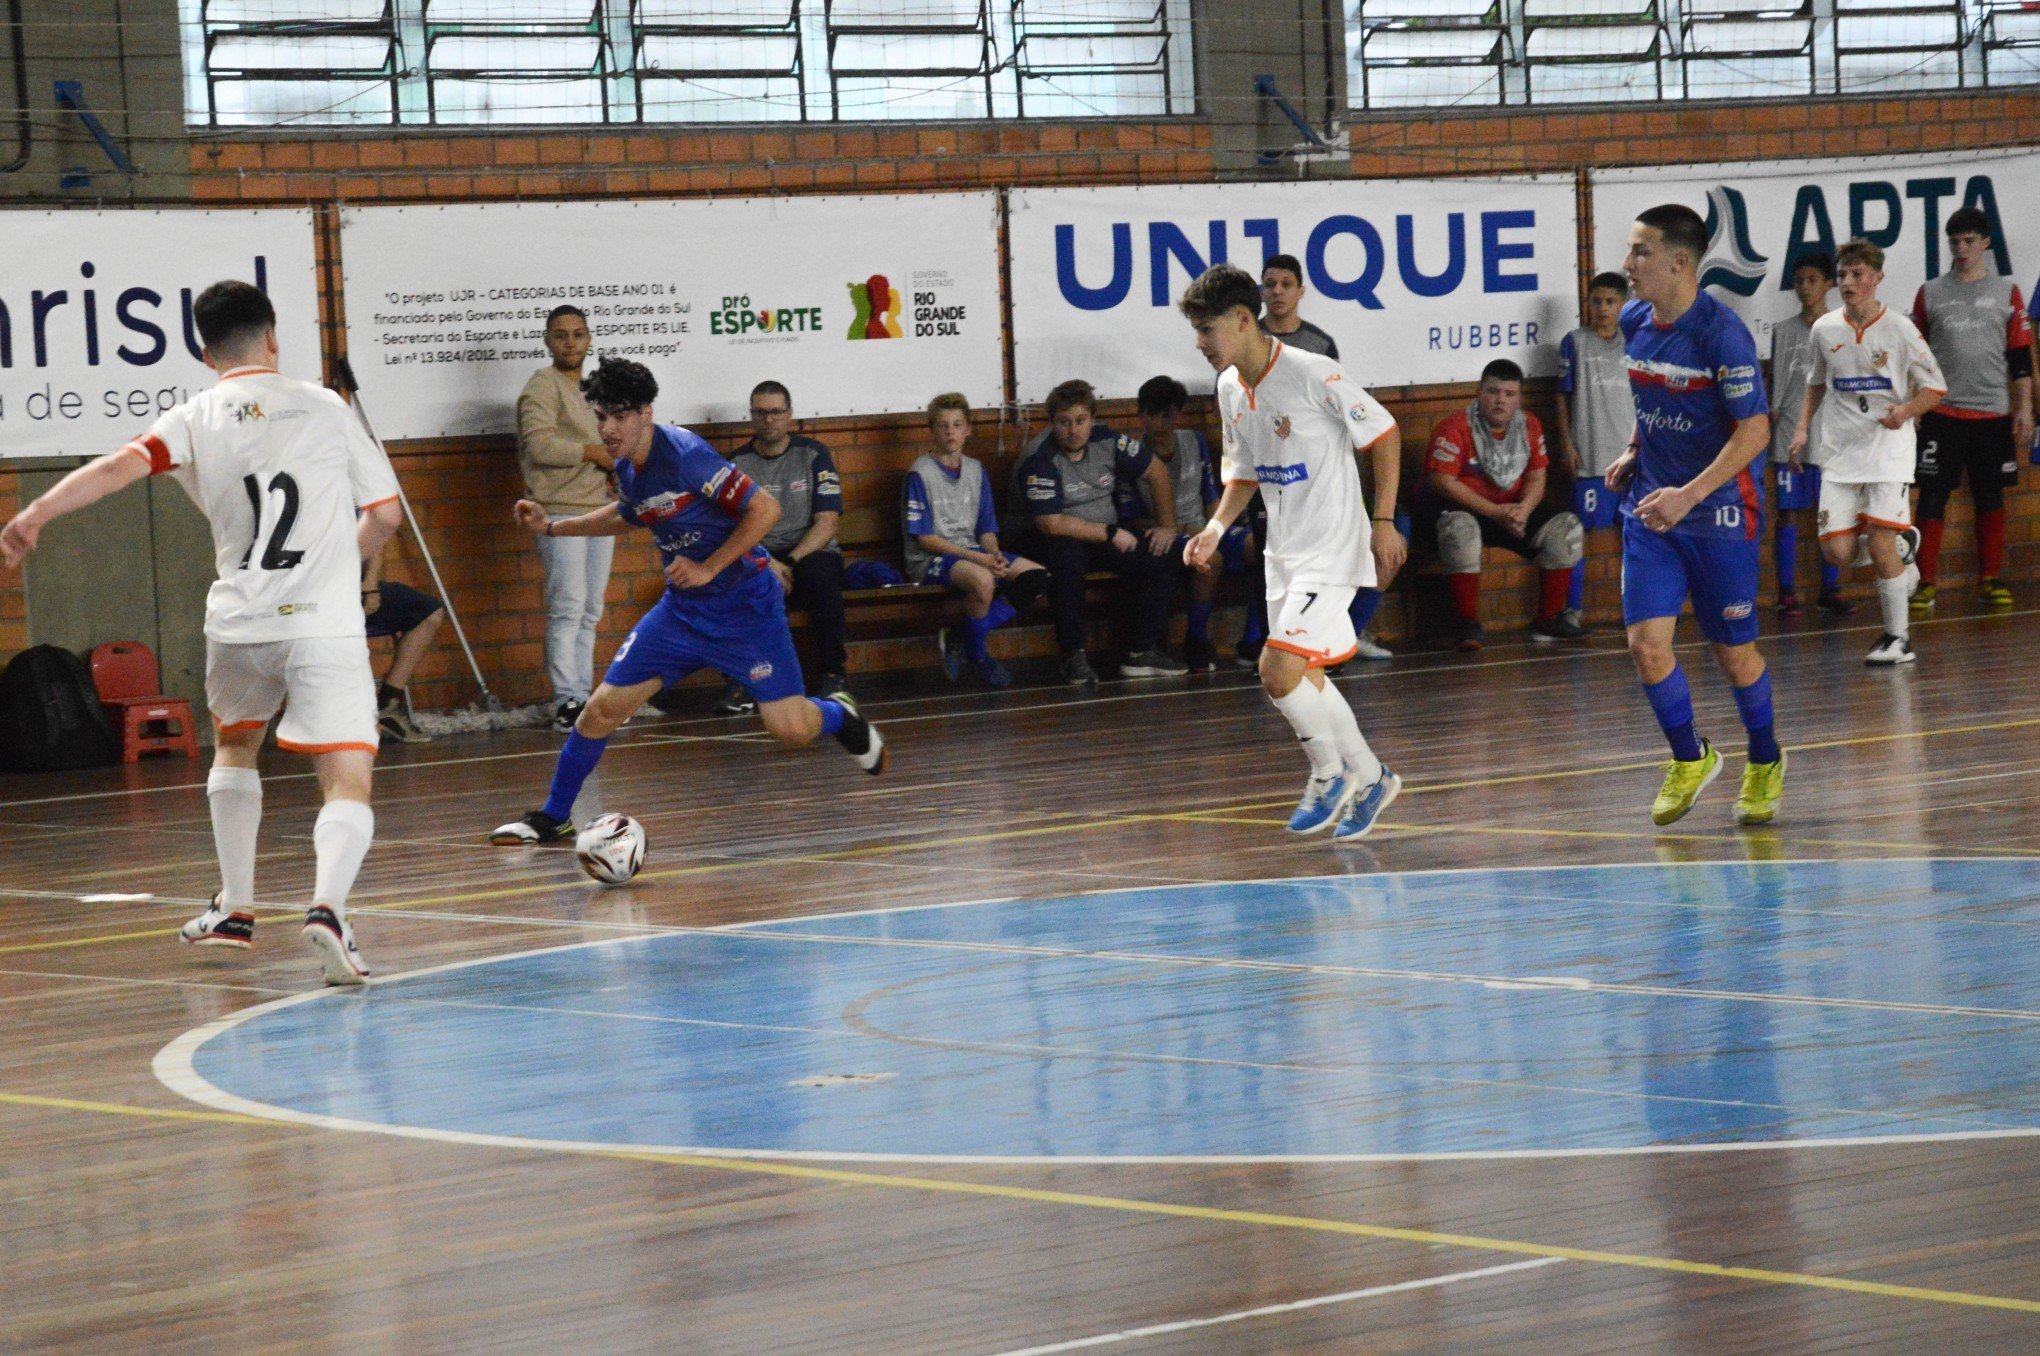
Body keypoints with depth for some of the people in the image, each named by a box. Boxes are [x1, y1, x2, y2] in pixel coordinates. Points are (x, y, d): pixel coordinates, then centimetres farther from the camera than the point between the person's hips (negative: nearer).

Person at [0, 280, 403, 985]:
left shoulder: (197, 419, 5)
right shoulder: (323, 408, 5)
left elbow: (123, 464, -13)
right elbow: (385, 513, 10)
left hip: (238, 624, 2)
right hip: (325, 624, -2)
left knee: (235, 746, 30)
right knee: (348, 781, -6)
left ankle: (235, 908, 31)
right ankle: (328, 906, -33)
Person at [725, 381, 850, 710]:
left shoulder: (813, 455, 4)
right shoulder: (737, 463, 7)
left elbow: (826, 524, -3)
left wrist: (790, 562, -18)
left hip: (810, 554, -1)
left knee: (822, 576, -36)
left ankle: (832, 673, -20)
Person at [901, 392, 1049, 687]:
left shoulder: (975, 470, 13)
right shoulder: (920, 473, -7)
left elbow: (987, 528, 13)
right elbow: (924, 538, -11)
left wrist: (995, 555, -11)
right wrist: (977, 558, -18)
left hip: (972, 552, 7)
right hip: (930, 560, -7)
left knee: (1037, 577, -12)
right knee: (982, 580, -38)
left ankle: (961, 638, -10)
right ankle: (978, 655, -13)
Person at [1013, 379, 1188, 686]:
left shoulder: (1107, 442, -3)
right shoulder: (1039, 461, -19)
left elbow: (1157, 472, 10)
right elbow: (1050, 524, -25)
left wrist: (1167, 526, 2)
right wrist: (1111, 533, -19)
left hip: (1107, 541, 6)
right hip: (1049, 543, -6)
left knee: (1163, 555, -14)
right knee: (1066, 557, -39)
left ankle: (1144, 651, -10)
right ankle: (1073, 657, -29)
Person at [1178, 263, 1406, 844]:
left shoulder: (1314, 375, -20)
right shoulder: (1230, 388, 4)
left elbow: (1384, 433, -10)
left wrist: (1383, 521, -13)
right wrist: (1217, 527, 1)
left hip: (1333, 547, -8)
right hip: (1283, 550, 8)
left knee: (1278, 670, -16)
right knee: (1303, 676, 13)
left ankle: (1329, 773, 6)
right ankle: (1369, 779, 29)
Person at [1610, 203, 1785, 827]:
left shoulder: (1721, 332, -19)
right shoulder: (1634, 322, 2)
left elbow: (1754, 431, -20)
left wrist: (1688, 495, -27)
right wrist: (1635, 455, 9)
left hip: (1719, 515, -5)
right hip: (1650, 510, 5)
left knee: (1734, 651, 7)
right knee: (1646, 642, -6)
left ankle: (1765, 763, 31)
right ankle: (1689, 760, 17)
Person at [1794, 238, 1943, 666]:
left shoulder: (1898, 329, -6)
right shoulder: (1825, 329, 4)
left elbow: (1935, 388, -1)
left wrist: (1906, 411, -19)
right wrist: (1803, 427, 10)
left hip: (1887, 446, -4)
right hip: (1840, 451, 4)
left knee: (1879, 543, -13)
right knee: (1838, 551, -7)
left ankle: (1897, 637, 1)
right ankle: (1900, 547, 24)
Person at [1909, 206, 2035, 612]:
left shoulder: (2006, 292, 6)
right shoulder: (1929, 295, 6)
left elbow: (2021, 357, 7)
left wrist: (2024, 409, 0)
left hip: (1993, 412, 1)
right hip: (1942, 413, 0)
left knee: (1990, 498, 5)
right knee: (1932, 497, -4)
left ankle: (1990, 580, 14)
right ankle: (1926, 583, 0)